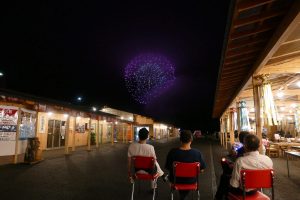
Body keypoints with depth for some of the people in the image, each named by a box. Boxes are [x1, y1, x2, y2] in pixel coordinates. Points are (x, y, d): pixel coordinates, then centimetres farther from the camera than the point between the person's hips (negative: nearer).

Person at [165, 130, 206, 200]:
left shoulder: (172, 152, -25)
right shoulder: (197, 153, -24)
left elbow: (168, 168, -11)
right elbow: (201, 169, -11)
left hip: (176, 180, 0)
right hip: (191, 181, 1)